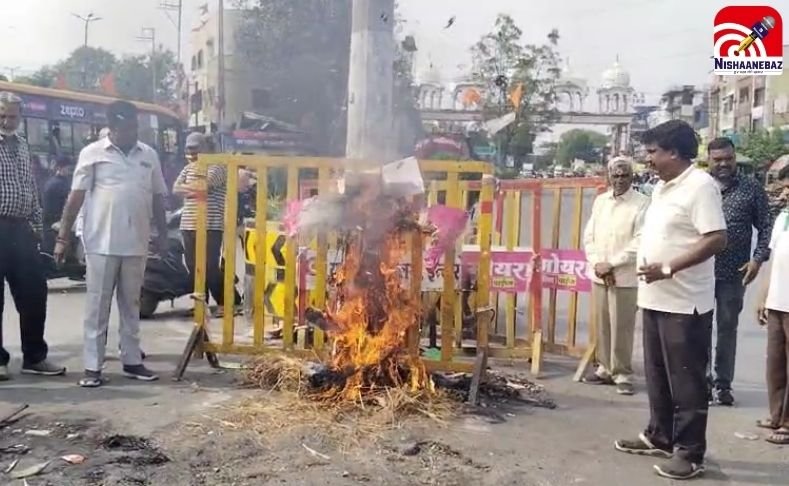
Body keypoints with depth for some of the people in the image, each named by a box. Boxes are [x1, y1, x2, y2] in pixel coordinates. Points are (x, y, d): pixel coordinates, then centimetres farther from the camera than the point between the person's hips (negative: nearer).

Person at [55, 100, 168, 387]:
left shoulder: (149, 155, 9)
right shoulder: (93, 153, -1)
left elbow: (158, 198, 16)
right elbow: (76, 196, -3)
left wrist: (162, 233, 14)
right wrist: (63, 237, -6)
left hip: (136, 244, 3)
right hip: (101, 243, -3)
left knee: (131, 305, 12)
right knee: (97, 306, 2)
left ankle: (132, 361, 20)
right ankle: (93, 366, 8)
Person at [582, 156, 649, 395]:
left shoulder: (642, 203, -6)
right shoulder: (600, 201, 12)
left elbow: (640, 243, -13)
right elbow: (589, 236, 10)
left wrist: (611, 264, -14)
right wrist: (597, 263, -5)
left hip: (625, 277, -5)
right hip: (598, 275, 5)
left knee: (622, 328, -3)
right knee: (602, 326, 10)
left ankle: (623, 375, 7)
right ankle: (605, 369, 21)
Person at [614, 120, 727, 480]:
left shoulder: (700, 186, -14)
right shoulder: (662, 187, 14)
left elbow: (716, 239, -21)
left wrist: (668, 268, -22)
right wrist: (650, 270, 12)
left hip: (685, 303, -9)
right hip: (655, 299, 9)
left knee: (686, 380, 1)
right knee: (658, 376, 18)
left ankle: (690, 453, 12)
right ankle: (659, 437, 32)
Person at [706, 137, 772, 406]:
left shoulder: (752, 188, 3)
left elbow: (766, 227, 4)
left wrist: (758, 258, -7)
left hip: (734, 273, 0)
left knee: (728, 328, 8)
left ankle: (722, 383, 19)